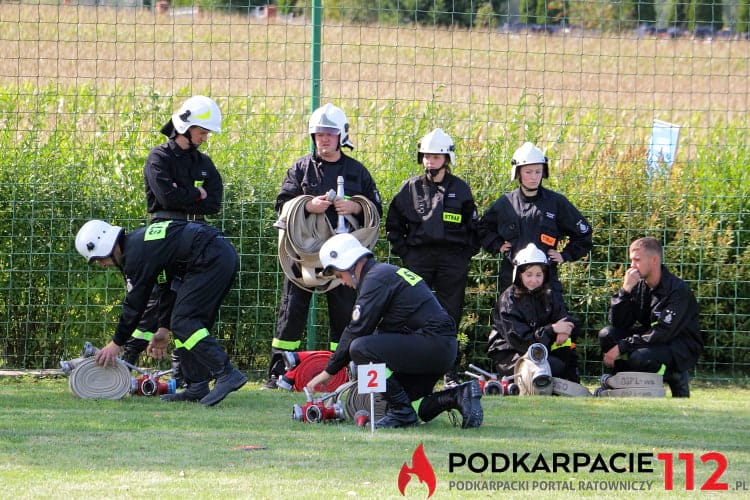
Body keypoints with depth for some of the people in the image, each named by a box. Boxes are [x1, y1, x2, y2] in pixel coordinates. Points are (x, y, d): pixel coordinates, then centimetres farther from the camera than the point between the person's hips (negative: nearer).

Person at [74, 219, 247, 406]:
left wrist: (116, 343, 2)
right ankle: (196, 388, 9)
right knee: (191, 320, 12)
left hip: (211, 258, -10)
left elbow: (134, 304, -7)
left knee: (183, 322, -11)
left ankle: (227, 374, -19)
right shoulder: (137, 241, 19)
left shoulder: (136, 254, -12)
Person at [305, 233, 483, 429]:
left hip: (432, 343, -10)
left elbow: (357, 330, -13)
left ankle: (402, 412, -13)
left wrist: (329, 372, -5)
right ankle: (459, 396, 7)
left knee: (359, 348, -21)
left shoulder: (376, 279, -9)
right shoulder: (388, 272, 22)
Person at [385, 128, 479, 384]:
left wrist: (467, 254, 5)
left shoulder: (460, 189, 8)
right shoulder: (411, 187, 8)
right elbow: (393, 223, 12)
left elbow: (473, 227, 15)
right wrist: (403, 251, 3)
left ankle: (451, 373, 6)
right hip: (418, 256, 0)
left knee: (450, 315, 1)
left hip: (453, 260, 0)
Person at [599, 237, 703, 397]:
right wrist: (625, 290, -18)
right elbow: (617, 323, -4)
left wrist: (622, 346, -27)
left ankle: (675, 377, -7)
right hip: (650, 341, 6)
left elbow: (662, 333, -26)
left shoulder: (678, 290, -19)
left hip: (683, 348, -6)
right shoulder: (638, 286, 1)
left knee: (639, 358, -35)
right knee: (607, 335, -15)